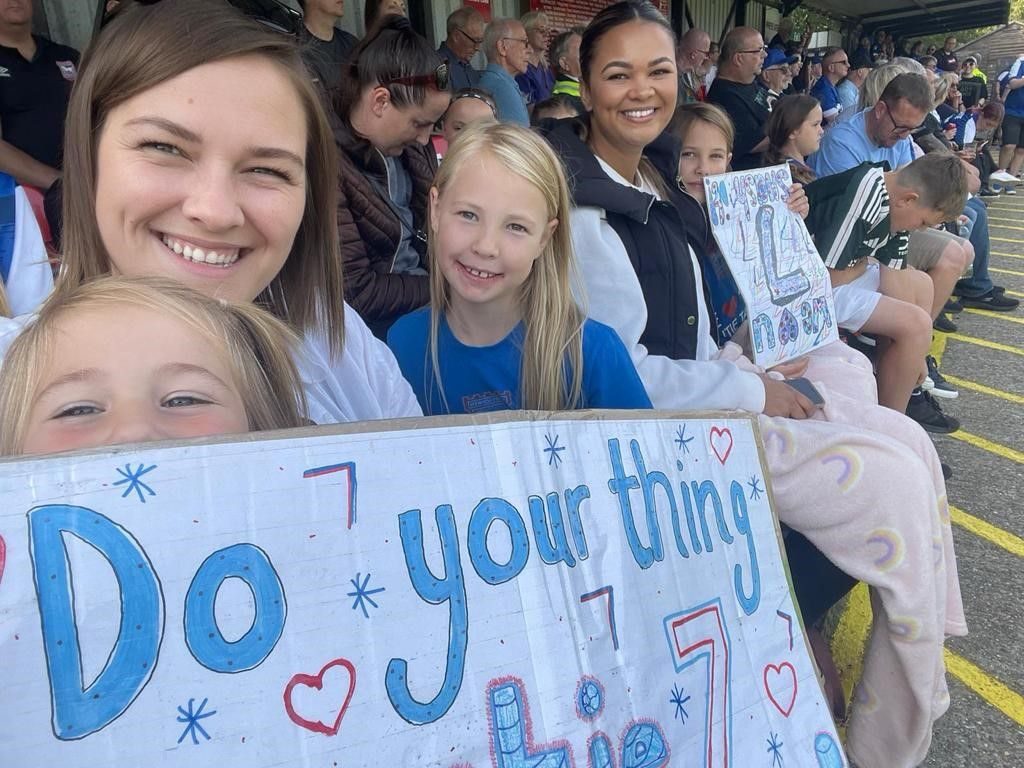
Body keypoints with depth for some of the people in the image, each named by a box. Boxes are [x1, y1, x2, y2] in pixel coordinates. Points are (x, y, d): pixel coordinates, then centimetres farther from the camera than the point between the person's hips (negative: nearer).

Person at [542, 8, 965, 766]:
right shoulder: (576, 203, -18)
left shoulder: (656, 176, 9)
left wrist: (754, 373, 2)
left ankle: (924, 642, 15)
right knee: (891, 482, -10)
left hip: (702, 389, 8)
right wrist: (752, 394, -14)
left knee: (909, 442, 1)